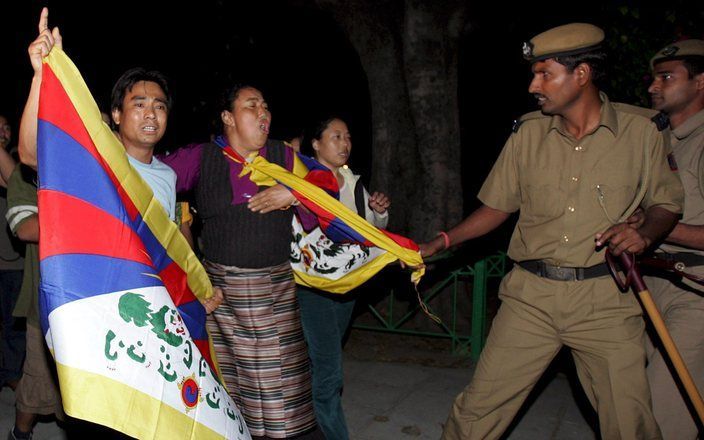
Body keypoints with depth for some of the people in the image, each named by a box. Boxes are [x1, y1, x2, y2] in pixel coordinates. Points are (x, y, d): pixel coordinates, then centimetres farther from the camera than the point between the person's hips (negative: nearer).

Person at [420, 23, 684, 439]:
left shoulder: (641, 130, -1)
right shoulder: (529, 133, 5)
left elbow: (667, 202, 9)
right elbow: (498, 206, 12)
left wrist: (645, 233, -13)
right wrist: (441, 242, 3)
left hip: (605, 299, -1)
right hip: (531, 295, 2)